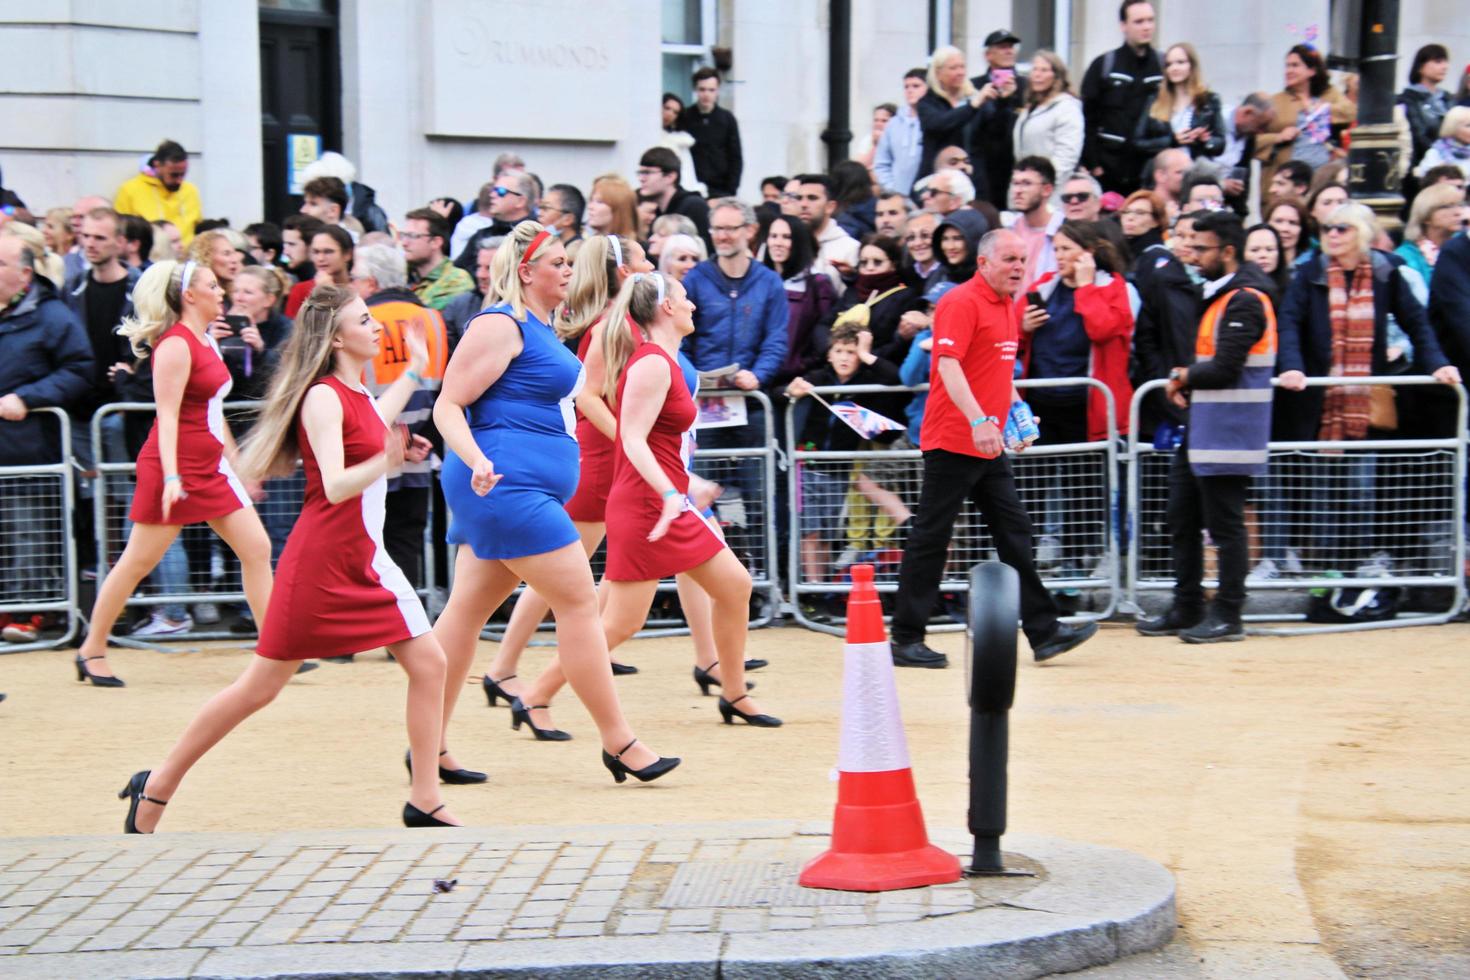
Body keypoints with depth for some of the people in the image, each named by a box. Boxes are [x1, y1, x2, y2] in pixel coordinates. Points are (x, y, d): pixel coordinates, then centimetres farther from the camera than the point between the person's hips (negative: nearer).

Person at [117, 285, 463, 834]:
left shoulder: (356, 394, 9)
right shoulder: (323, 397, -16)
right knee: (261, 686, -2)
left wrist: (413, 372, 31)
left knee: (428, 663, 1)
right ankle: (156, 788, 12)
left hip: (365, 562, 9)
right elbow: (335, 486, -25)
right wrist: (384, 463, -42)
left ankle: (424, 803, 9)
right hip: (320, 563, -9)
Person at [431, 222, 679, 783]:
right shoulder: (501, 325, -11)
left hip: (522, 491, 10)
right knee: (578, 600, -8)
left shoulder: (541, 326, 17)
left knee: (467, 610, 9)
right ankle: (618, 743, -2)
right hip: (510, 485, -10)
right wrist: (478, 462, -30)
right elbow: (448, 406, -16)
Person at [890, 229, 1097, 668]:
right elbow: (948, 365, -23)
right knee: (930, 537, -2)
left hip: (988, 445, 9)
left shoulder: (1007, 306, 14)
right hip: (953, 442, -9)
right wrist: (978, 421, -32)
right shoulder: (961, 302, -13)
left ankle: (1043, 631, 11)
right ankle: (906, 639, 4)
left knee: (1014, 532, 8)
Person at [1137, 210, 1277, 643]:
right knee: (1182, 520, 14)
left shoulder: (1245, 301, -15)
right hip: (1202, 429, 10)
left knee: (1225, 525, -3)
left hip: (1227, 435, -10)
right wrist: (1187, 381, 3)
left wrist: (1184, 376, -5)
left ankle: (1228, 615, 6)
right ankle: (1186, 610, 23)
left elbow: (1224, 369, -22)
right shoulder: (1220, 294, 17)